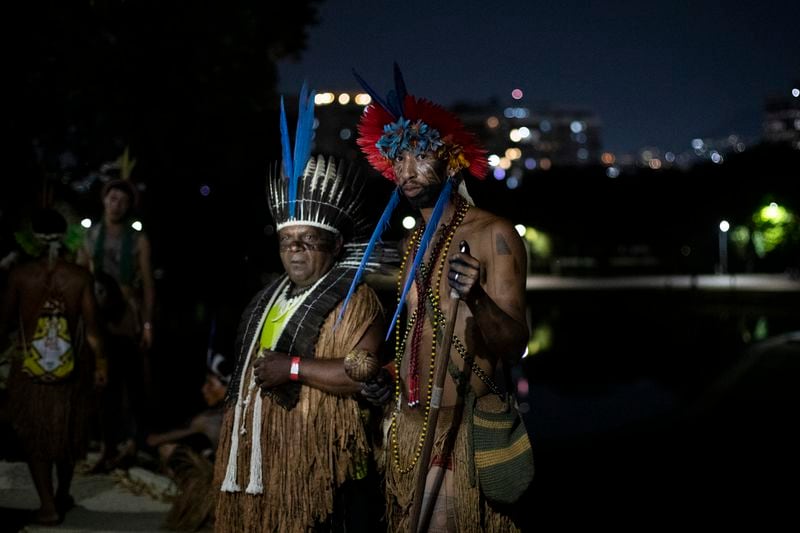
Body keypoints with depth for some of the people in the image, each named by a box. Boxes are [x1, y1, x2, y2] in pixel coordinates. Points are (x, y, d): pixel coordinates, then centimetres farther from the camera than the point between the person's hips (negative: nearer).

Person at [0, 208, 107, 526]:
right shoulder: (80, 276, -9)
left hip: (28, 369, -1)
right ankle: (63, 496, 34)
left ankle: (48, 506, 3)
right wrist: (100, 363, 4)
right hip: (70, 369, 1)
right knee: (66, 433, 19)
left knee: (35, 436, 9)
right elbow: (91, 327, -7)